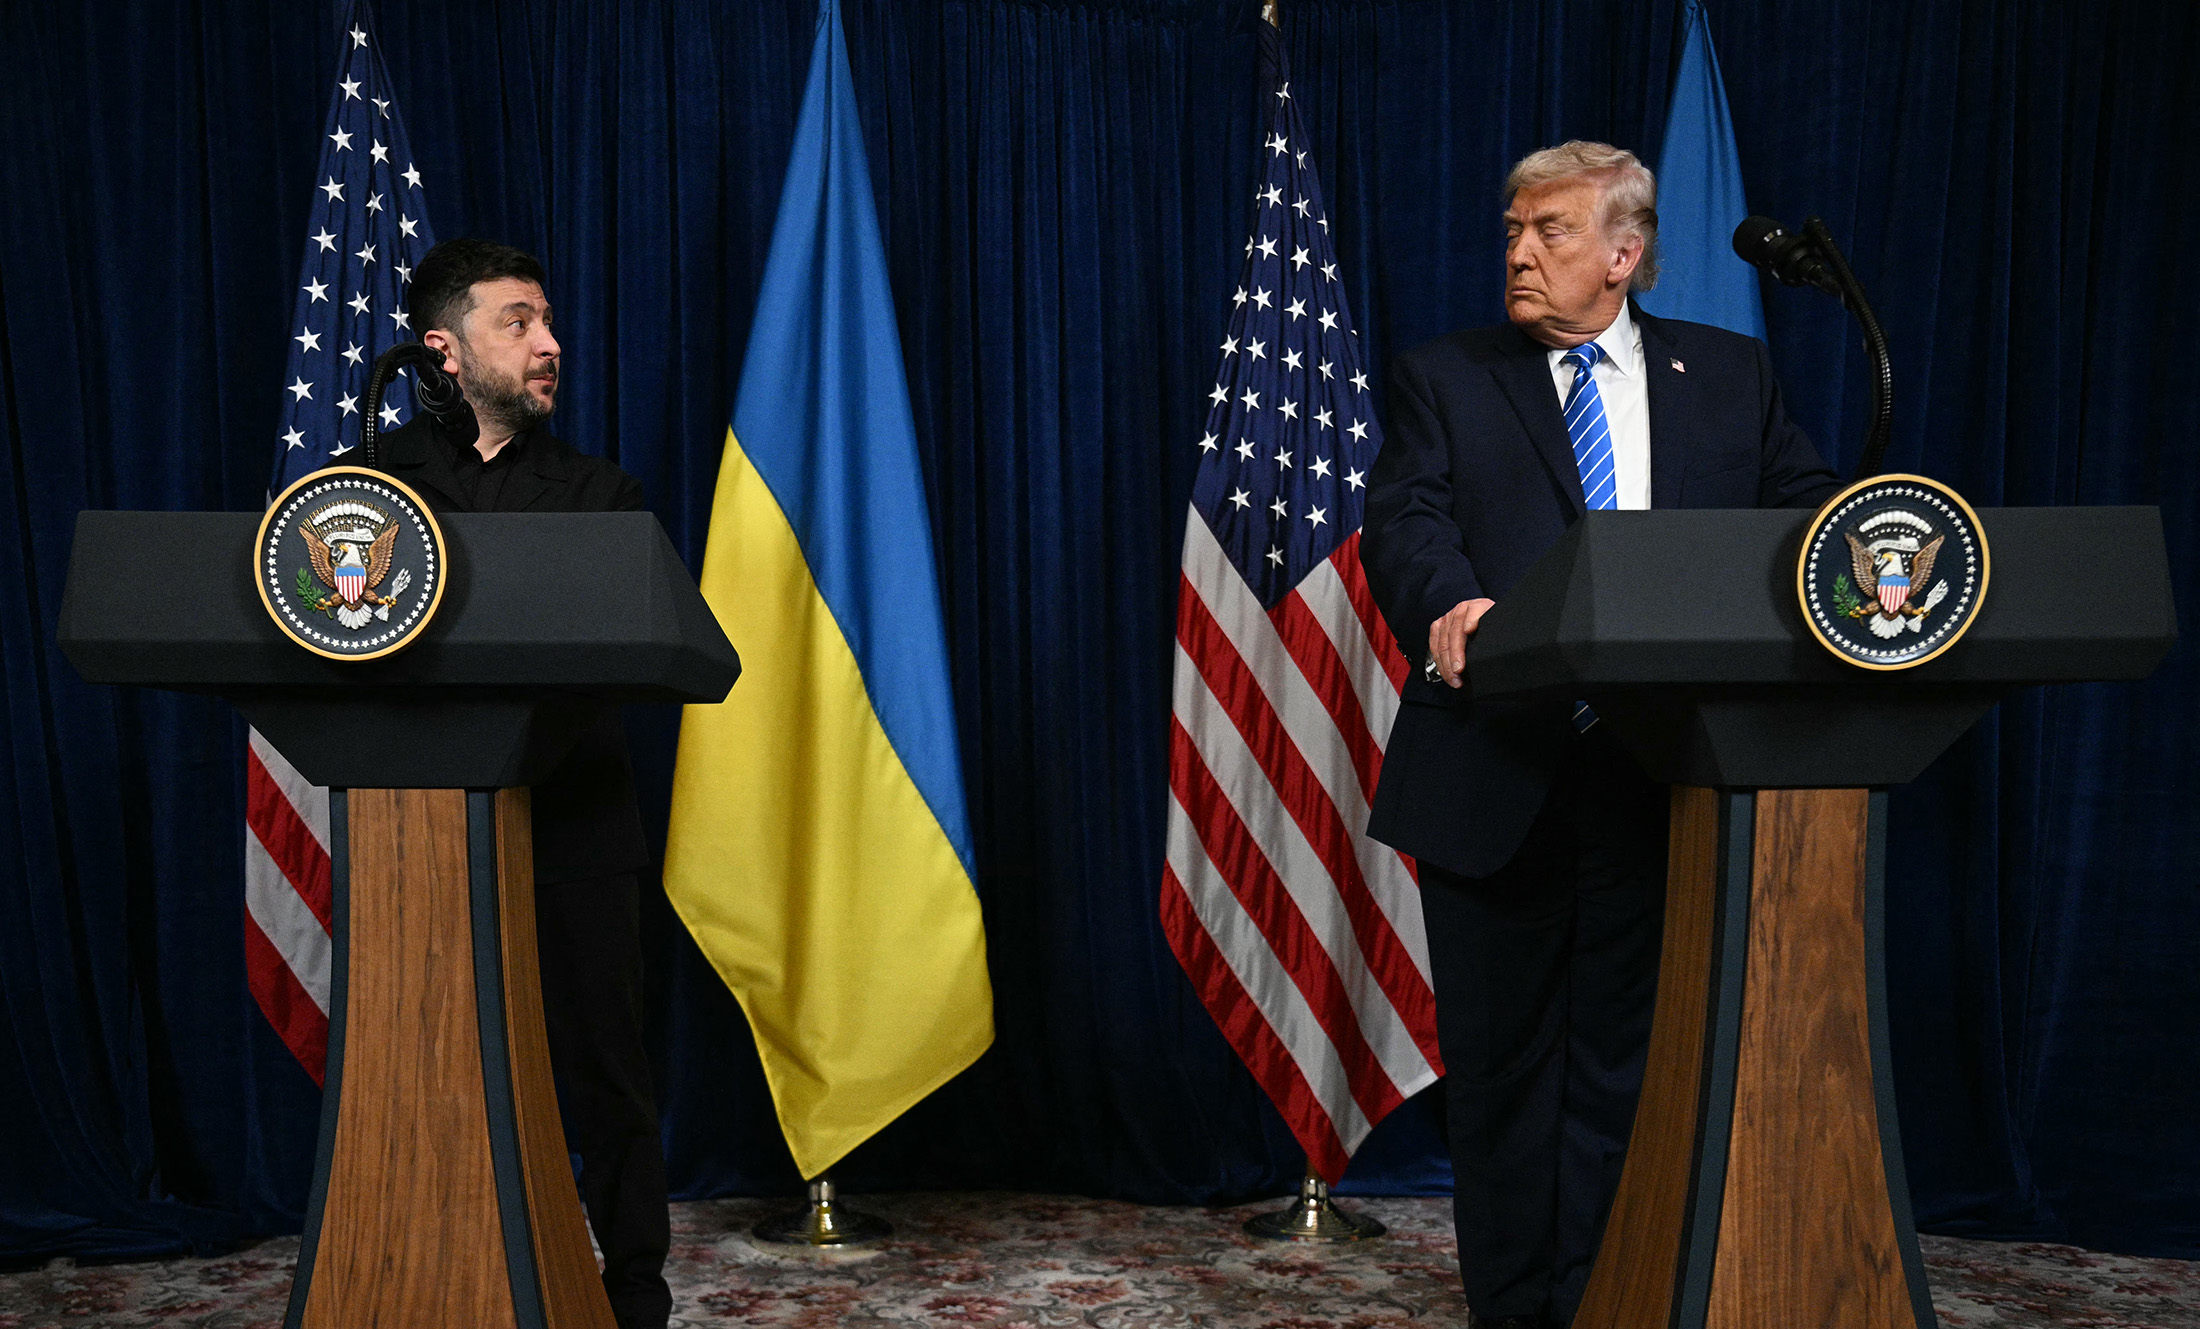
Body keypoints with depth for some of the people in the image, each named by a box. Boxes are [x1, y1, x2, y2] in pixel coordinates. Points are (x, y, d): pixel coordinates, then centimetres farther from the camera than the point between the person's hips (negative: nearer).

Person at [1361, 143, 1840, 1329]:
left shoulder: (1729, 375, 12)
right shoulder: (1444, 378, 7)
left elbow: (1808, 517, 5)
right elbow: (1405, 520, -8)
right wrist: (1446, 605, -30)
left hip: (1659, 777, 1)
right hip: (1492, 775, 0)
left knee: (1622, 1052, 7)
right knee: (1499, 1053, 10)